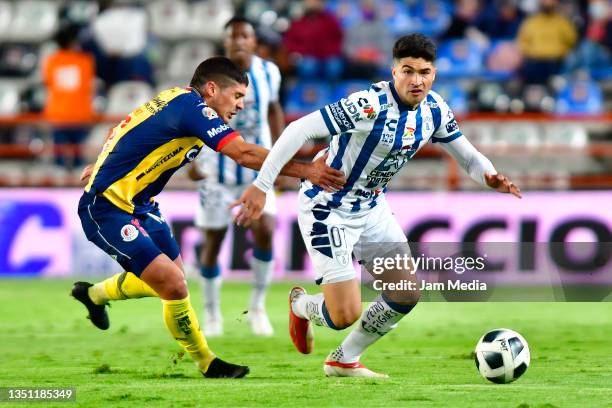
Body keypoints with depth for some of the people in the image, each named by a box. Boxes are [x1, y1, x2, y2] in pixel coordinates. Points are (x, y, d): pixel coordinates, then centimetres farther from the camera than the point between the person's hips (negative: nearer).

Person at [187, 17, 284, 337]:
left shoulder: (268, 72, -2)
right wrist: (192, 160, -17)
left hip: (257, 167, 2)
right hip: (218, 170, -2)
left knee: (264, 232, -14)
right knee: (213, 241, 3)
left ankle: (258, 306, 4)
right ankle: (211, 313, 22)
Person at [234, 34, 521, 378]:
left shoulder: (436, 110, -6)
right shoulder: (371, 105, -30)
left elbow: (468, 155, 4)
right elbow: (299, 130, -30)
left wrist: (489, 176, -20)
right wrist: (262, 186, -33)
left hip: (372, 207, 8)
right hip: (328, 209, -8)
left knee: (407, 296, 6)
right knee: (346, 316, -11)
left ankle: (344, 361, 27)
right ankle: (300, 306, 26)